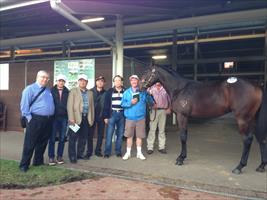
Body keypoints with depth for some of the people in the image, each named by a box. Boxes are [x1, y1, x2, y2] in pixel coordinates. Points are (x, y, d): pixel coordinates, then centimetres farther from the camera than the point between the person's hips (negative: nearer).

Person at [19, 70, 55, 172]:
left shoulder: (48, 90, 16)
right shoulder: (30, 89, -5)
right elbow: (24, 105, -10)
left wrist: (51, 117, 13)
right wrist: (29, 118, -14)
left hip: (48, 120, 7)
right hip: (35, 120, -6)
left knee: (42, 143, 14)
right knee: (30, 144, 0)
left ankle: (38, 161, 28)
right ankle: (24, 165, 12)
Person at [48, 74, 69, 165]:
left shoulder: (67, 92, 5)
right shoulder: (52, 91, 2)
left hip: (64, 118, 2)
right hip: (54, 117, -1)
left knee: (62, 138, 8)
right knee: (52, 138, 3)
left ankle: (59, 156, 19)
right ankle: (51, 157, 14)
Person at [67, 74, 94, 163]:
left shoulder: (90, 93, 15)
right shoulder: (73, 91, 3)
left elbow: (92, 106, 15)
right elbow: (69, 105, -5)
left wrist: (92, 118, 9)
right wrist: (71, 118, -14)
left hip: (86, 118, 4)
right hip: (76, 118, -4)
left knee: (83, 138, 9)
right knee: (73, 138, 1)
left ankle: (80, 154, 22)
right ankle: (72, 156, 10)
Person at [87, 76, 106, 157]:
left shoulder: (105, 93, 3)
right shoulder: (91, 91, 0)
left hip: (101, 116, 2)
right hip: (92, 116, -1)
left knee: (100, 134, 8)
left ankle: (98, 151, 21)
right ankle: (89, 151, 14)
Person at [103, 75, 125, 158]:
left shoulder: (125, 91, 5)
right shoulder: (110, 91, 2)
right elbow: (106, 104, 1)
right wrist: (106, 116, -4)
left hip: (122, 115, 2)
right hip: (112, 114, -1)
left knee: (120, 134, 8)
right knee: (109, 134, -1)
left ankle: (118, 151, 20)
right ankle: (107, 152, 10)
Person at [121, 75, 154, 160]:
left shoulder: (143, 92, 2)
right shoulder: (126, 92, 4)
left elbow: (150, 101, 6)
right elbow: (123, 103, -1)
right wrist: (130, 103, -15)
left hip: (140, 118, 0)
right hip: (130, 117, 0)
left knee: (139, 136, 8)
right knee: (129, 136, 8)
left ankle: (139, 153, 24)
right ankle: (128, 153, 23)